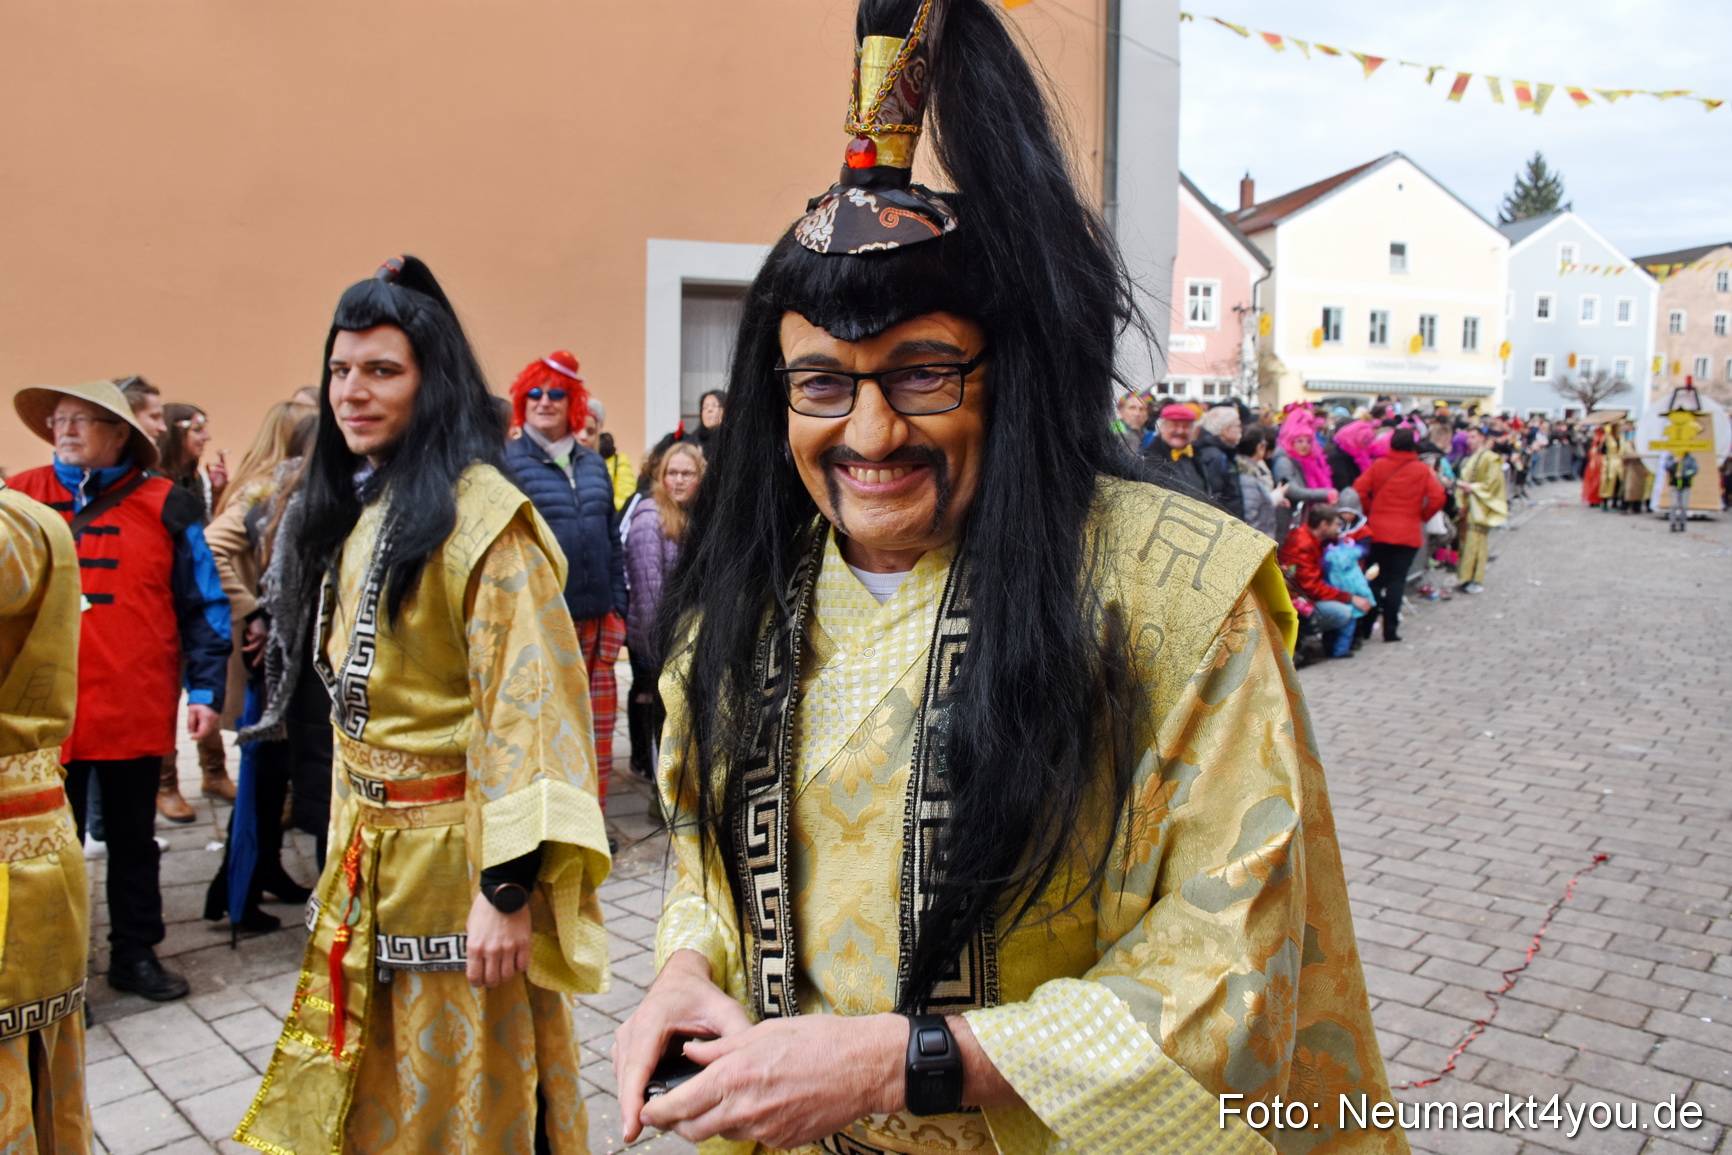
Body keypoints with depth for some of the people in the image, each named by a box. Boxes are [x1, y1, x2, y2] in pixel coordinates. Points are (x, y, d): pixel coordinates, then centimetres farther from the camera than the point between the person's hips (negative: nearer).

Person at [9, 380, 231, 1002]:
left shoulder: (165, 505, 0)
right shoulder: (20, 497, 4)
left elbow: (204, 606, 1)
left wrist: (206, 689, -4)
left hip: (137, 711, 0)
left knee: (134, 839, 13)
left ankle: (135, 954, 27)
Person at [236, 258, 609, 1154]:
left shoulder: (477, 514, -17)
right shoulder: (358, 511, 10)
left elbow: (529, 703, -23)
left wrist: (508, 887, -25)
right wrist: (347, 845, 15)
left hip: (451, 854, -8)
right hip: (367, 851, 8)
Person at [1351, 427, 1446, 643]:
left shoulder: (1379, 465, 1)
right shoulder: (1422, 469, -1)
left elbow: (1359, 489, -7)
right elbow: (1438, 496, -8)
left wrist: (1369, 512, 7)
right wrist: (1422, 515, 7)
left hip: (1378, 531, 1)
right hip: (1408, 533, -1)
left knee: (1376, 578, 13)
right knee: (1397, 579, 1)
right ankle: (1391, 629, -2)